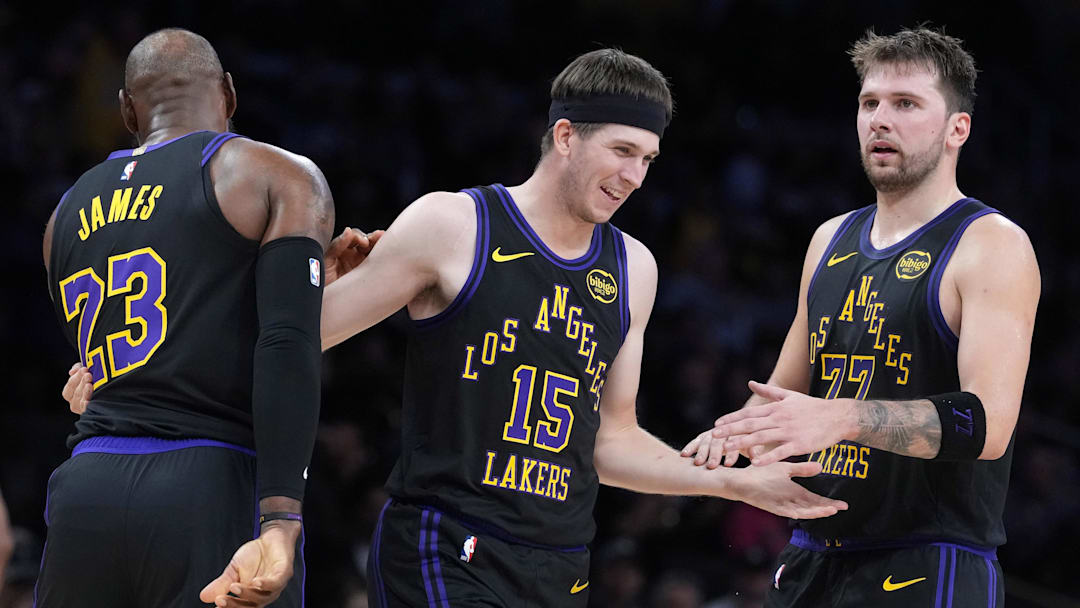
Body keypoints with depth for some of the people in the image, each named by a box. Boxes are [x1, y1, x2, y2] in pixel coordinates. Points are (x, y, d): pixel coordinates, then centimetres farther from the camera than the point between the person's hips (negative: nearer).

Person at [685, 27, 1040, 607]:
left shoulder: (994, 247, -8)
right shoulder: (832, 240, 15)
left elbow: (988, 423, -20)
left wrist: (840, 418, -31)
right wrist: (735, 432, 1)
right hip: (812, 559, 6)